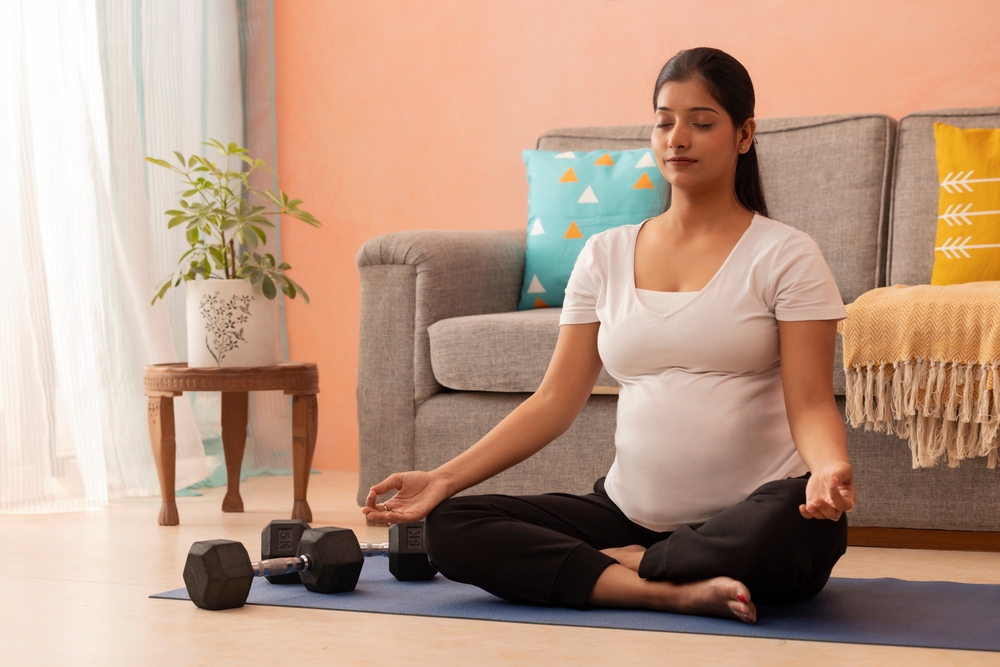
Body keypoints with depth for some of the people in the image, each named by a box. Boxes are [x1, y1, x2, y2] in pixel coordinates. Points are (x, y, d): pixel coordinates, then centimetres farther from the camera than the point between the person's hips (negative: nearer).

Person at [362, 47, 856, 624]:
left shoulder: (784, 254, 0)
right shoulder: (606, 256, 12)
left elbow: (810, 404, -7)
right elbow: (557, 399, 8)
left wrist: (831, 468, -31)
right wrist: (444, 478, -4)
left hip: (748, 521, -3)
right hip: (630, 511, 4)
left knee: (801, 521, -40)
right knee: (450, 527, -16)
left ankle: (625, 564, -13)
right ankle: (676, 592, -23)